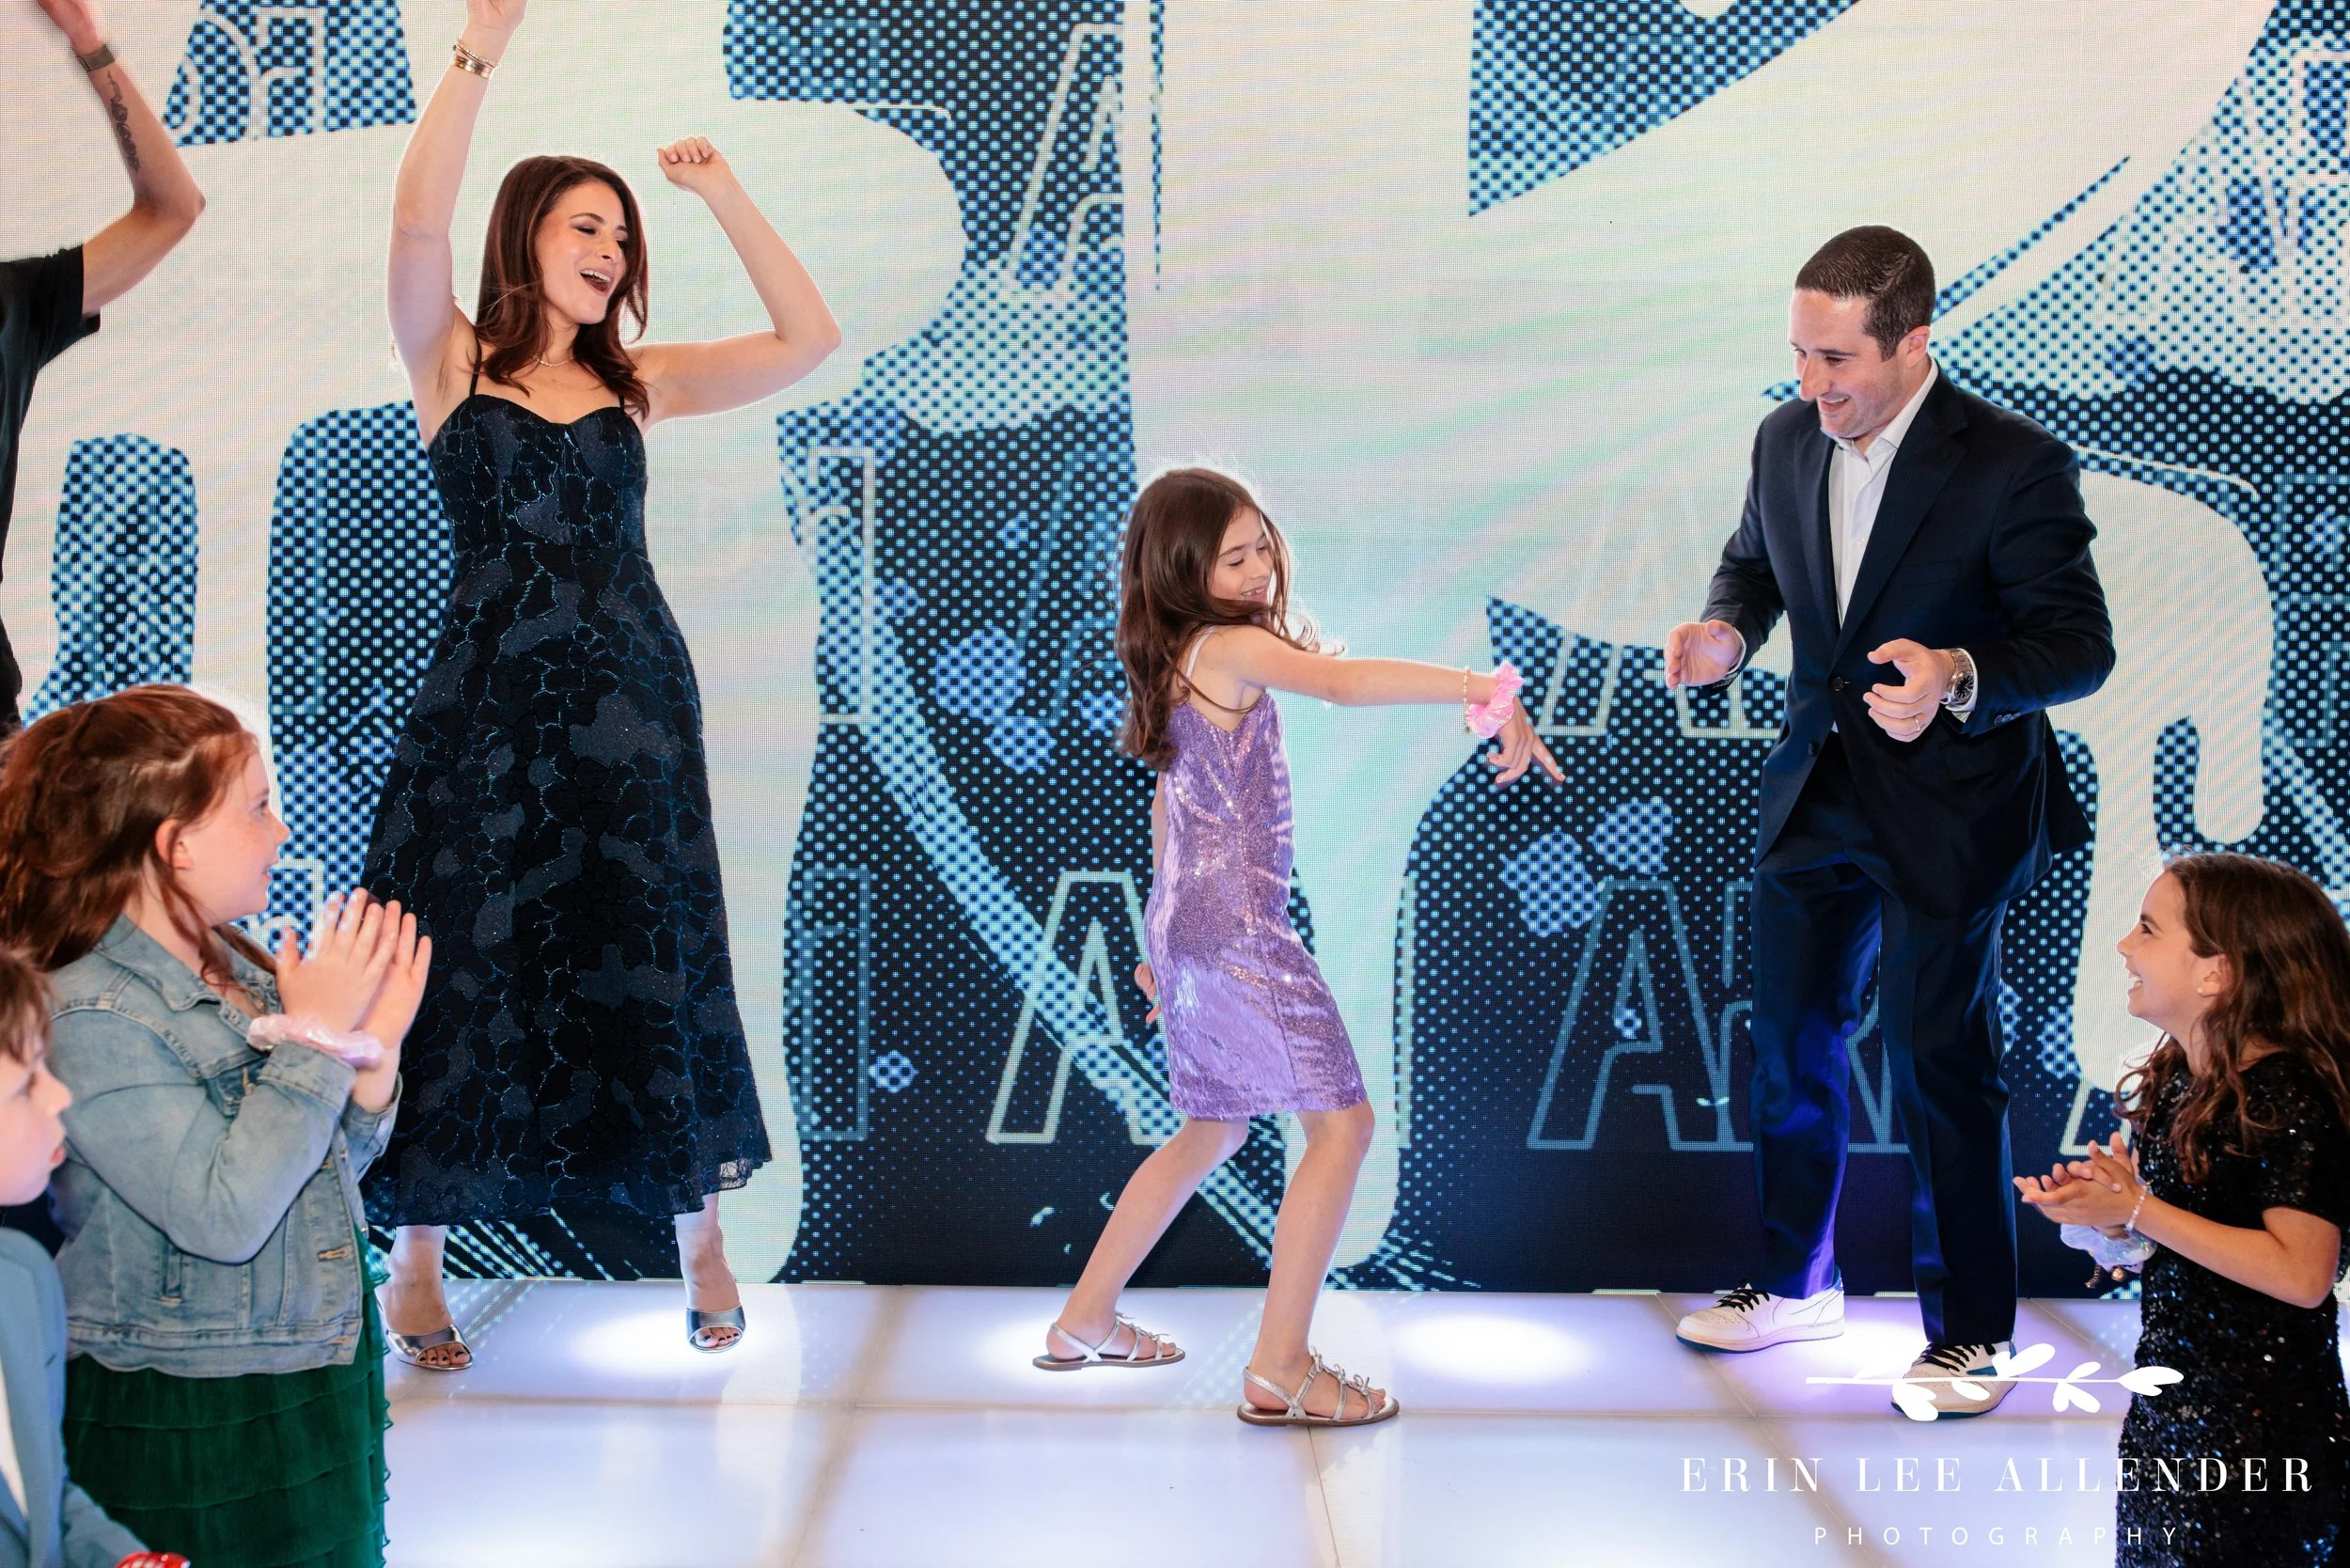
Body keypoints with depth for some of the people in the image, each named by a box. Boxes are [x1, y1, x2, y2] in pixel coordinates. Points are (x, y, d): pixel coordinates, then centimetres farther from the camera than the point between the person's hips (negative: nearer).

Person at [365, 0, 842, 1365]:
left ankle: (703, 1240, 20)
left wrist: (723, 193, 0)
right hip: (487, 701, -3)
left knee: (652, 966, 8)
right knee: (467, 966, 1)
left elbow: (810, 340, 3)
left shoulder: (638, 383, 9)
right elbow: (420, 219, -16)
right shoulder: (452, 364, 1)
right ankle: (417, 1264, 13)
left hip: (632, 702, 3)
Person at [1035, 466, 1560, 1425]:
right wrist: (1486, 691, -38)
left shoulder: (1180, 659, 15)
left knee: (1215, 1130, 23)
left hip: (1185, 922, 10)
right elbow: (1342, 682, -32)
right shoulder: (1230, 645, -13)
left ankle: (1086, 1322, 30)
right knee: (1341, 1122, -7)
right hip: (1238, 925, -10)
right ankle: (1279, 1369, -8)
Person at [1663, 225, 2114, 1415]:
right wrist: (1725, 629, -6)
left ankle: (1969, 1329, 14)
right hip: (1817, 789, 6)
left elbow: (2080, 644, -17)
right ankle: (1795, 1283, 34)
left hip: (1950, 807, -6)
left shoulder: (2014, 466, -18)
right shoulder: (1786, 440, -1)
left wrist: (1960, 678, -36)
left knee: (1941, 1061, -2)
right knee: (1790, 1039, 15)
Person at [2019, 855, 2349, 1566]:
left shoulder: (2292, 1099, -20)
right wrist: (2101, 1206, -7)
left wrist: (2138, 1212, -24)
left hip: (2261, 1424, -8)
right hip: (2166, 1405, 8)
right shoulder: (2171, 1080, 4)